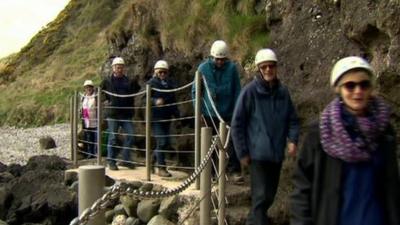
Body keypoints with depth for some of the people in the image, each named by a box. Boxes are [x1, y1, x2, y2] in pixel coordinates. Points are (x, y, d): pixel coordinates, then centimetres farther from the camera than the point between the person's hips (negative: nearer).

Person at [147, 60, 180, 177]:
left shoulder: (170, 83, 14)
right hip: (156, 117, -6)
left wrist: (176, 114, 15)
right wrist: (155, 101, -30)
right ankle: (161, 168, 1)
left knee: (167, 143, 9)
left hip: (167, 117, 6)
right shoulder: (152, 83, -3)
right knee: (162, 142, -9)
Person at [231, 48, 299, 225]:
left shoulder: (283, 91, 2)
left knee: (270, 193, 18)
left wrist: (292, 139, -6)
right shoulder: (250, 91, -11)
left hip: (277, 153, 5)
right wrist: (242, 153, -8)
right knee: (261, 195, -7)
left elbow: (292, 119, 12)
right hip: (258, 153, -5)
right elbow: (237, 124, -8)